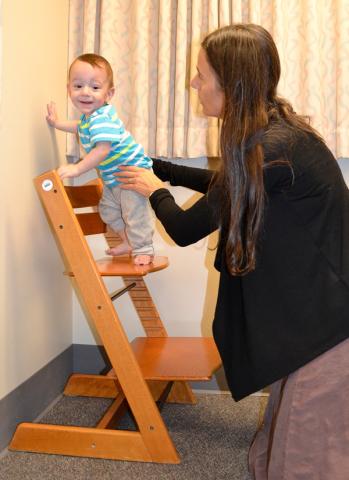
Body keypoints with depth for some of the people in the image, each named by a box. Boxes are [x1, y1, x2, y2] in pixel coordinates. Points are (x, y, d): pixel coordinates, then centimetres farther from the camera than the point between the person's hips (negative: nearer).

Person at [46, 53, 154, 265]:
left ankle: (144, 249, 10)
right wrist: (58, 123, 23)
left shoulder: (103, 119, -30)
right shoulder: (89, 115, 3)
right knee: (108, 210, 19)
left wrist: (78, 168, -36)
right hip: (113, 177, 10)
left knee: (135, 212, -6)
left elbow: (102, 150, -40)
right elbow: (80, 126, 28)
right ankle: (129, 241, 35)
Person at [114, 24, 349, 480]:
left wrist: (155, 191, 9)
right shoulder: (276, 129, 8)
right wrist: (158, 167, 32)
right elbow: (228, 185, 28)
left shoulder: (271, 149, -23)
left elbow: (185, 229, -12)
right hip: (312, 311, 10)